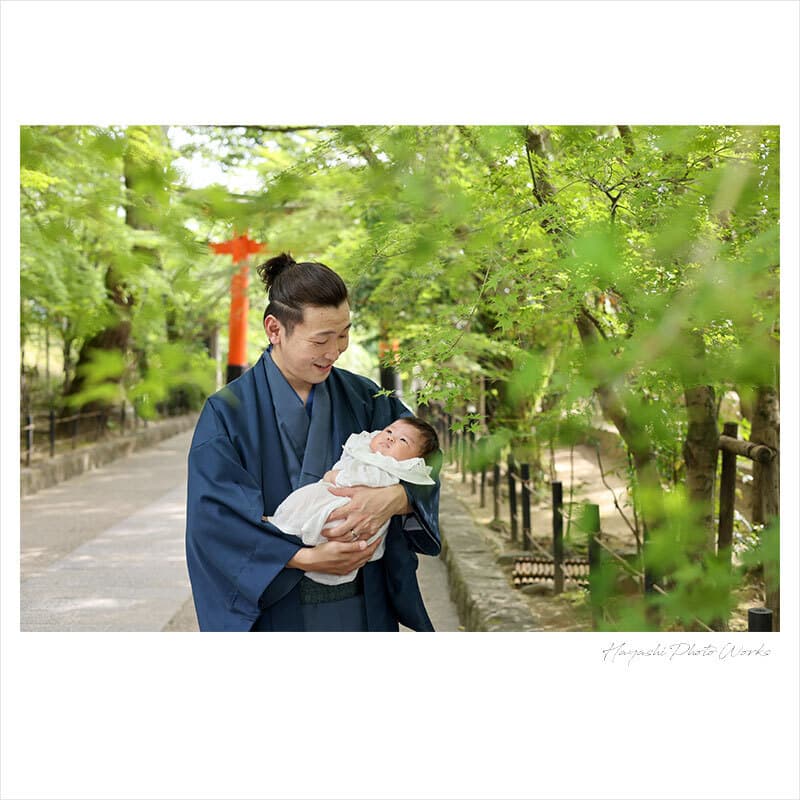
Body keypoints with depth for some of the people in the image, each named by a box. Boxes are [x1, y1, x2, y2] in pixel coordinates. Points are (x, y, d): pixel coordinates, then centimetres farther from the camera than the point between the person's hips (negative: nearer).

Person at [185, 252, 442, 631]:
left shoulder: (363, 399, 1)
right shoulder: (227, 413, -9)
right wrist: (306, 558, -24)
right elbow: (213, 520, -16)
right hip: (275, 613, -3)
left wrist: (394, 497, -26)